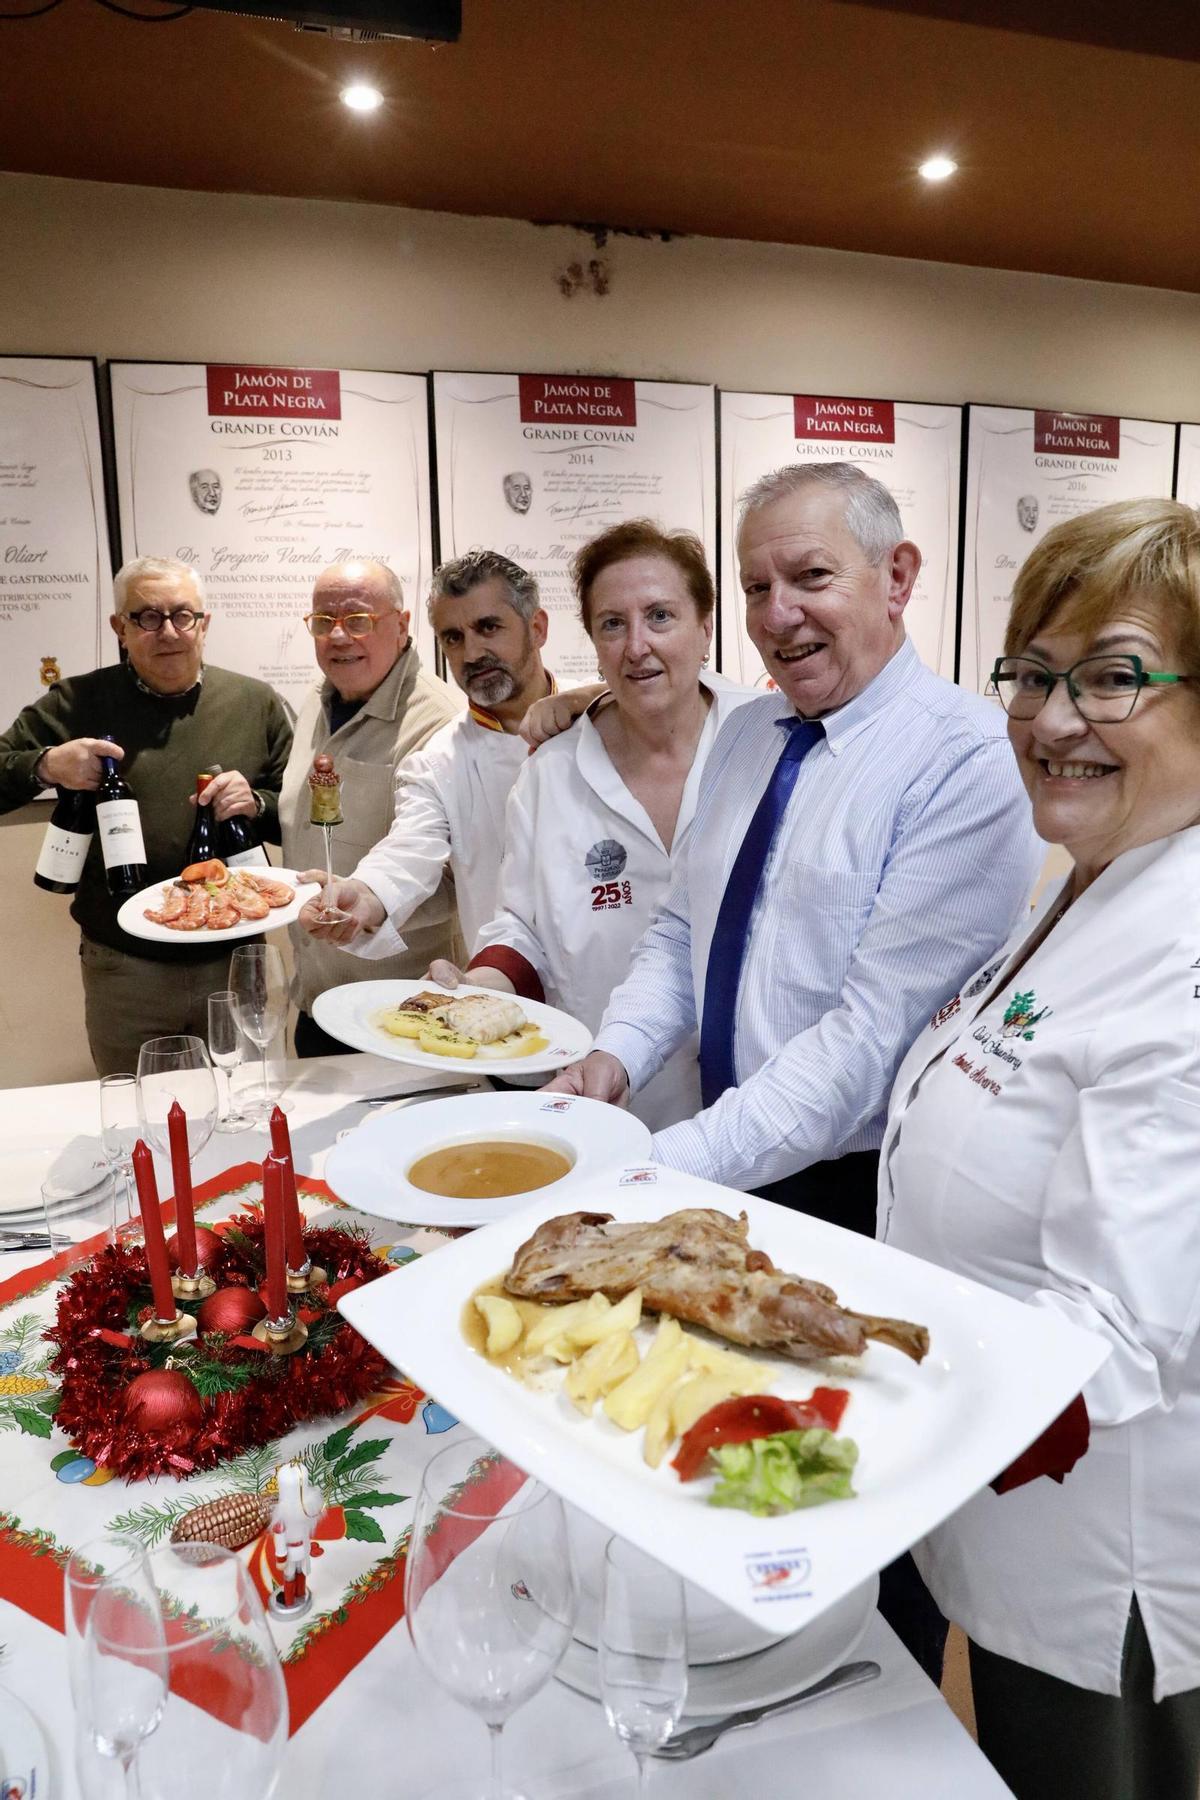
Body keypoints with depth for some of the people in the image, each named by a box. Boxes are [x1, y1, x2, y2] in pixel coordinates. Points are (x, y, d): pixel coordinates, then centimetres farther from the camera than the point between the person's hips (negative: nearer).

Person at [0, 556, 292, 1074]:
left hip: (235, 959, 1)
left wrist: (258, 804, -15)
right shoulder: (76, 705, 0)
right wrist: (45, 766, -19)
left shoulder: (256, 703, 2)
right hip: (124, 968, 0)